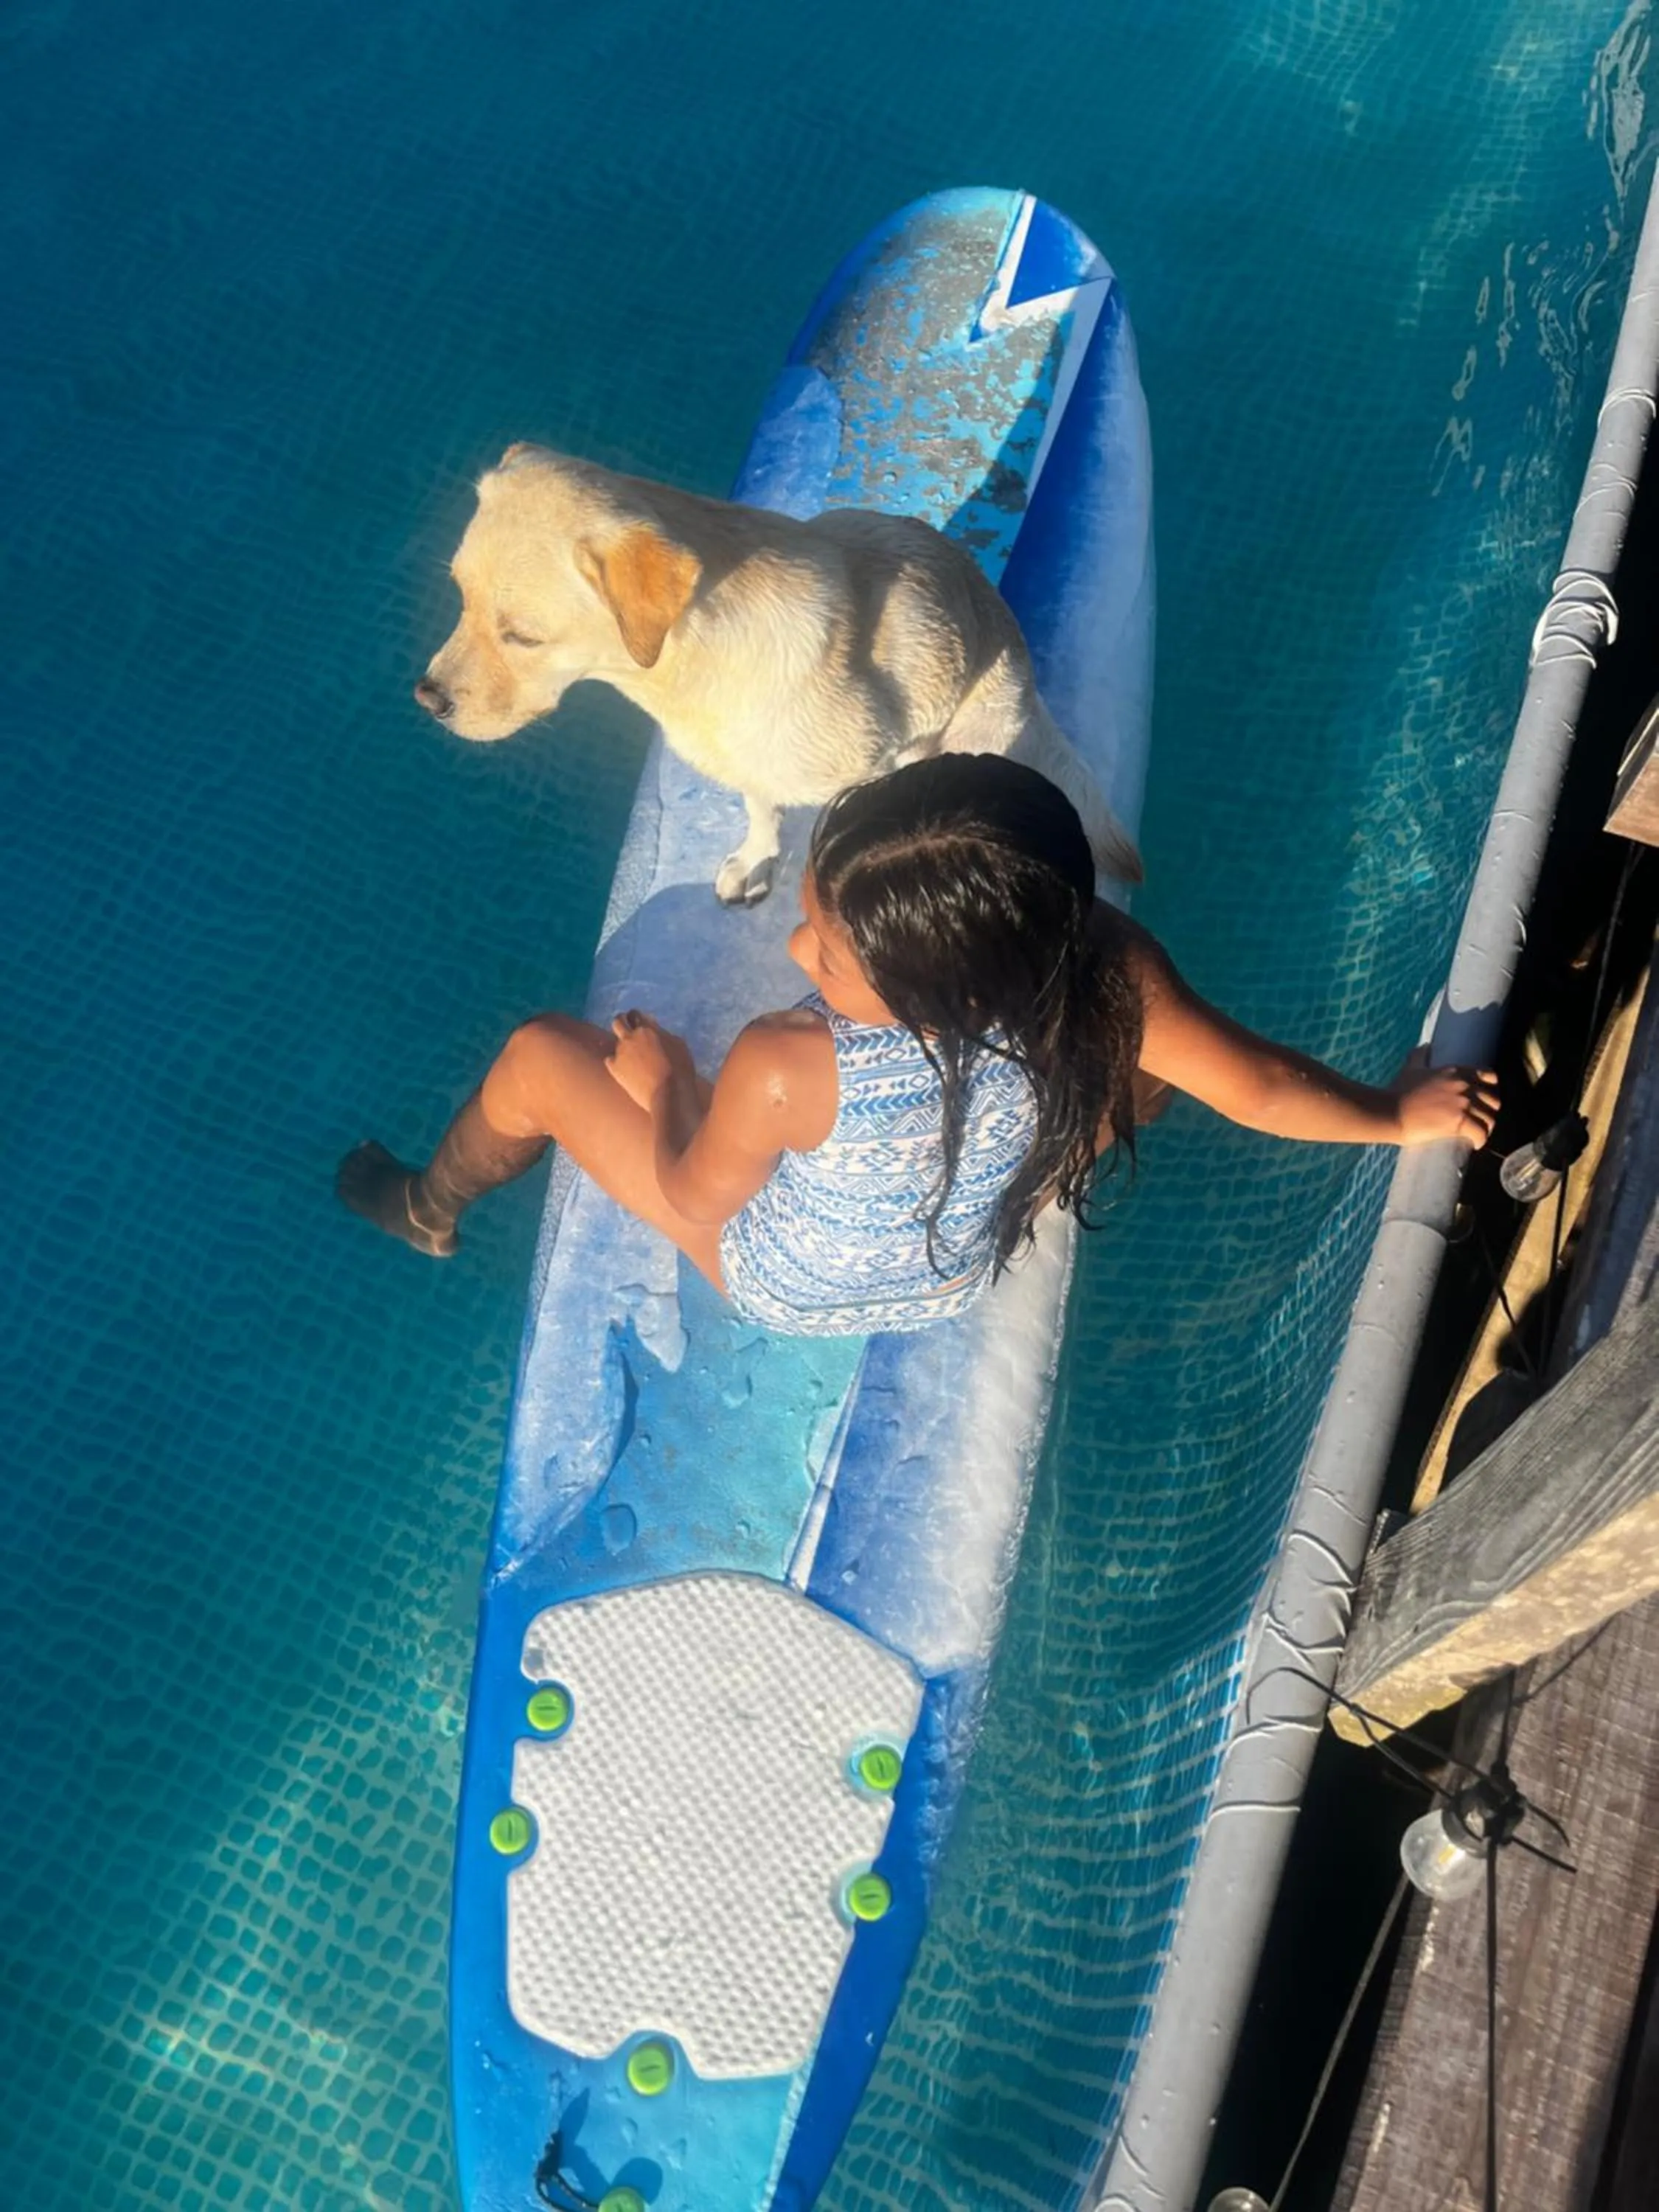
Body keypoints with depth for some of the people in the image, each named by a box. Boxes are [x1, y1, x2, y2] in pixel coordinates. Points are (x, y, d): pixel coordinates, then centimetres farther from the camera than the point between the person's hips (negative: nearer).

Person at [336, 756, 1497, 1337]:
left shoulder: (786, 1072, -44)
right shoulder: (1111, 973, -36)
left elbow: (694, 1197, -23)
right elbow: (1268, 1086, -20)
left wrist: (657, 1077, -3)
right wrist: (1400, 1113, 0)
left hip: (788, 1286, -3)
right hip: (968, 1270, 4)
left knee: (544, 1054, 10)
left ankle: (430, 1211, 43)